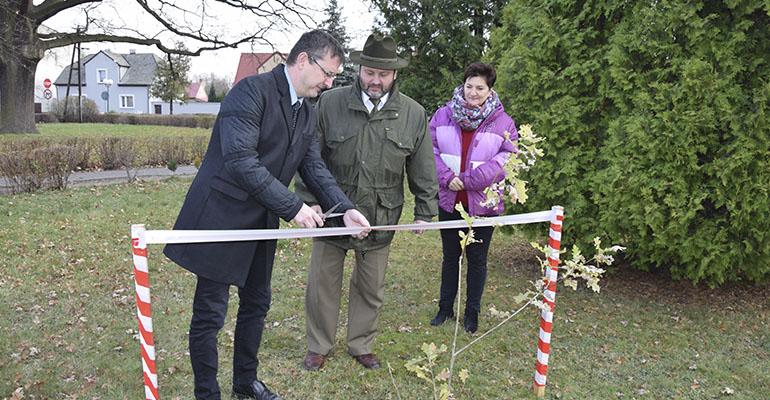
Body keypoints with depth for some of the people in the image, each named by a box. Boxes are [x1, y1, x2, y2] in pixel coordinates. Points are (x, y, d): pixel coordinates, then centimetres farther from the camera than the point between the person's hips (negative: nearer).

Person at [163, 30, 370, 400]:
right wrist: (293, 207, -26)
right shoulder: (252, 91, -18)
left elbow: (314, 167, 8)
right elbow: (241, 161, -27)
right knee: (210, 314, 3)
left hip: (261, 223, 9)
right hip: (222, 218, -8)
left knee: (256, 304, 19)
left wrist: (345, 209, -7)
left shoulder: (307, 115, 9)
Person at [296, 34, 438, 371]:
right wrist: (308, 201, -9)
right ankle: (318, 347, 31)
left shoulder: (413, 114, -2)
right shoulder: (329, 103, -7)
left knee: (371, 289, 14)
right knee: (322, 284, 10)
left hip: (380, 218, 1)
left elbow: (423, 169, 4)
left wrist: (425, 211, 2)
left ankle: (361, 346, 35)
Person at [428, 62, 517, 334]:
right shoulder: (443, 115, -1)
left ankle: (472, 312, 28)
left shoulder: (503, 123, -7)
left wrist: (466, 180, -17)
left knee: (477, 259, 11)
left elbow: (507, 159, -11)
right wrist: (447, 178, -16)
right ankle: (446, 307, 32)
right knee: (450, 255, 16)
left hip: (483, 203, -2)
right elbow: (431, 149, 1)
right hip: (449, 200, 2)